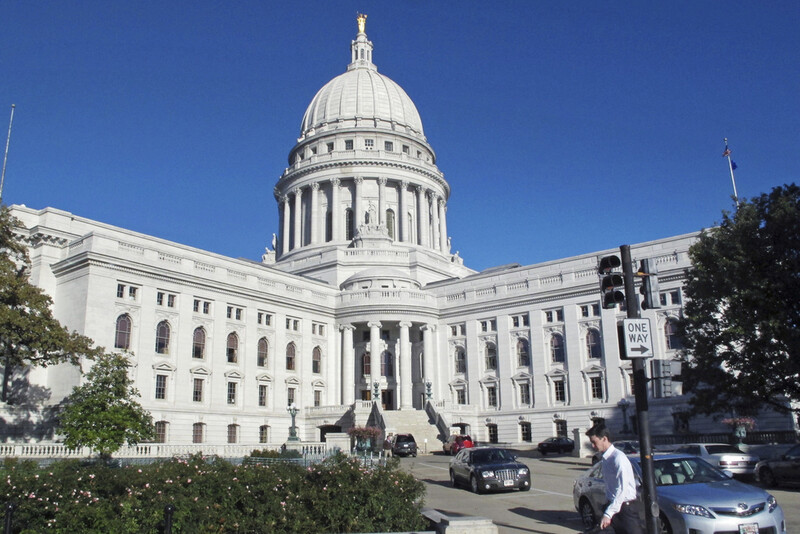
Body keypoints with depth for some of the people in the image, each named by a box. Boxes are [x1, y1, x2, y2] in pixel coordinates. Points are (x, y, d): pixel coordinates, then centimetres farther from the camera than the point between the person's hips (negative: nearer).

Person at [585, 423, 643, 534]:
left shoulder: (618, 458, -18)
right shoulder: (604, 459, 7)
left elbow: (622, 490, -23)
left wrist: (608, 514, -25)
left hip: (625, 507, -8)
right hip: (614, 505, 8)